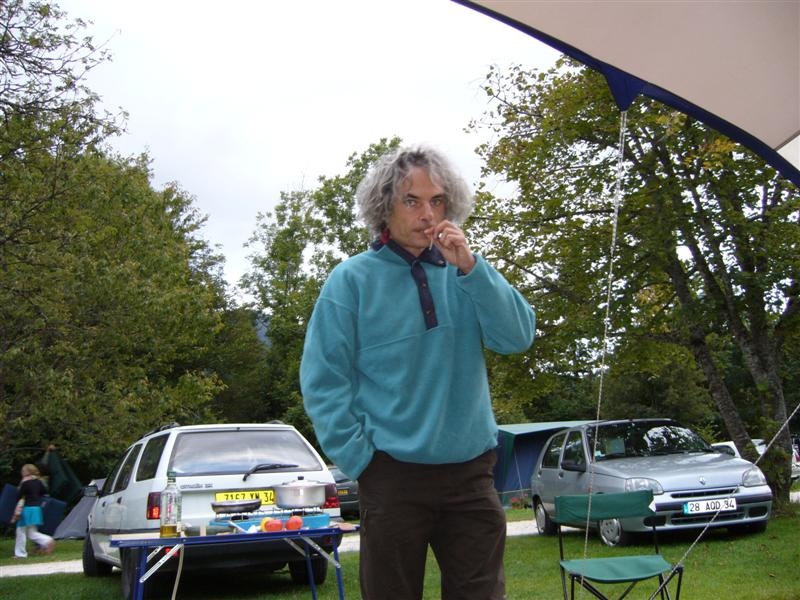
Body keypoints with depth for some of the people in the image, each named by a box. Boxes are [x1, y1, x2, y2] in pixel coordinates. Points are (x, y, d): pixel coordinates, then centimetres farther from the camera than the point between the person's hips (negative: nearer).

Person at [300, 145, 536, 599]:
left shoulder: (463, 273, 6)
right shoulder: (353, 280, -4)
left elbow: (518, 338, -5)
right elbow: (322, 381, -5)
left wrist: (469, 266, -14)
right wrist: (361, 459, -10)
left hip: (471, 472, 3)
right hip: (393, 475, -2)